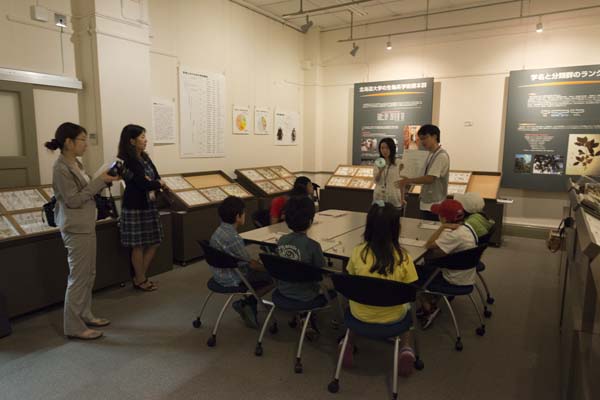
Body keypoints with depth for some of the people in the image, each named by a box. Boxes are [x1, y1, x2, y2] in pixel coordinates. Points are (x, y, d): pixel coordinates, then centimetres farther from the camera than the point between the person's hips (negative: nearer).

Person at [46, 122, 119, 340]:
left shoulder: (75, 164, 11)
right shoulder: (61, 168, -16)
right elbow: (73, 200, -18)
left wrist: (102, 181, 2)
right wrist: (99, 182, -18)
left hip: (86, 226, 9)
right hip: (76, 229, -9)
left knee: (89, 274, 16)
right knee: (79, 278, -1)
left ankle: (85, 315, 30)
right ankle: (74, 327, 10)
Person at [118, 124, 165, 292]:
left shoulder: (144, 157, 10)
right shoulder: (128, 161, -15)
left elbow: (157, 177, 6)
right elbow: (143, 184, -22)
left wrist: (153, 184, -17)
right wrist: (159, 184, -4)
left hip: (149, 206, 8)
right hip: (135, 207, -8)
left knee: (154, 242, 12)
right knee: (138, 246, 3)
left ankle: (139, 276, 26)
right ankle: (140, 281, 19)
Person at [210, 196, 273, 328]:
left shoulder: (220, 231, 4)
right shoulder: (233, 238, -27)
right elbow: (250, 263, -19)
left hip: (222, 273, 10)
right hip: (232, 280, -10)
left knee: (260, 272, 20)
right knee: (272, 278, -8)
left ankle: (250, 307, 19)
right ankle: (245, 304, 4)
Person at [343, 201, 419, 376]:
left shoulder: (358, 252, -17)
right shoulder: (403, 257, -20)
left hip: (360, 314, 0)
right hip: (392, 317, 0)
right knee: (405, 308, 34)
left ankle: (348, 342, 18)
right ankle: (406, 350, 15)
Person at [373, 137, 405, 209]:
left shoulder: (398, 163, -2)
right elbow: (376, 180, -6)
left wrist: (402, 199, 1)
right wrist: (380, 171, -24)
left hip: (394, 198, -1)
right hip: (379, 197, 2)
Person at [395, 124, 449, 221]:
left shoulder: (441, 156, -17)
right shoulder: (431, 154, 11)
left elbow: (430, 178, -22)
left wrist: (408, 181, -18)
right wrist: (410, 181, 6)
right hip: (426, 203, 9)